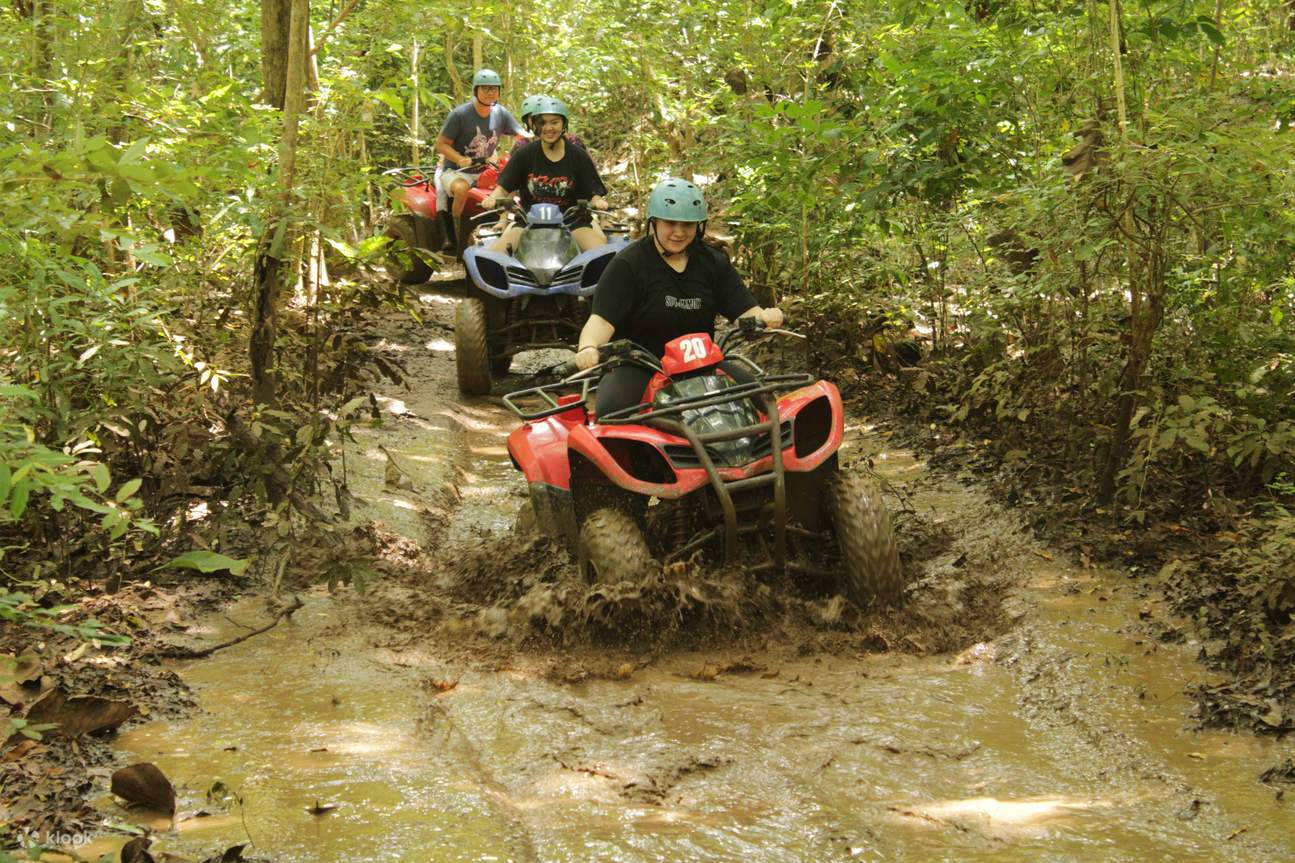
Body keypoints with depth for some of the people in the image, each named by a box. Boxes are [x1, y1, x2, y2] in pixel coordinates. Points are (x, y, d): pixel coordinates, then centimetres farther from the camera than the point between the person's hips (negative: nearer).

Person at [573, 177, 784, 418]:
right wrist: (588, 347, -40)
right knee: (611, 409, -34)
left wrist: (764, 317, -22)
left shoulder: (713, 262, 8)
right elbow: (603, 319, -17)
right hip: (637, 368, -4)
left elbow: (745, 311, 3)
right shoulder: (627, 264, -6)